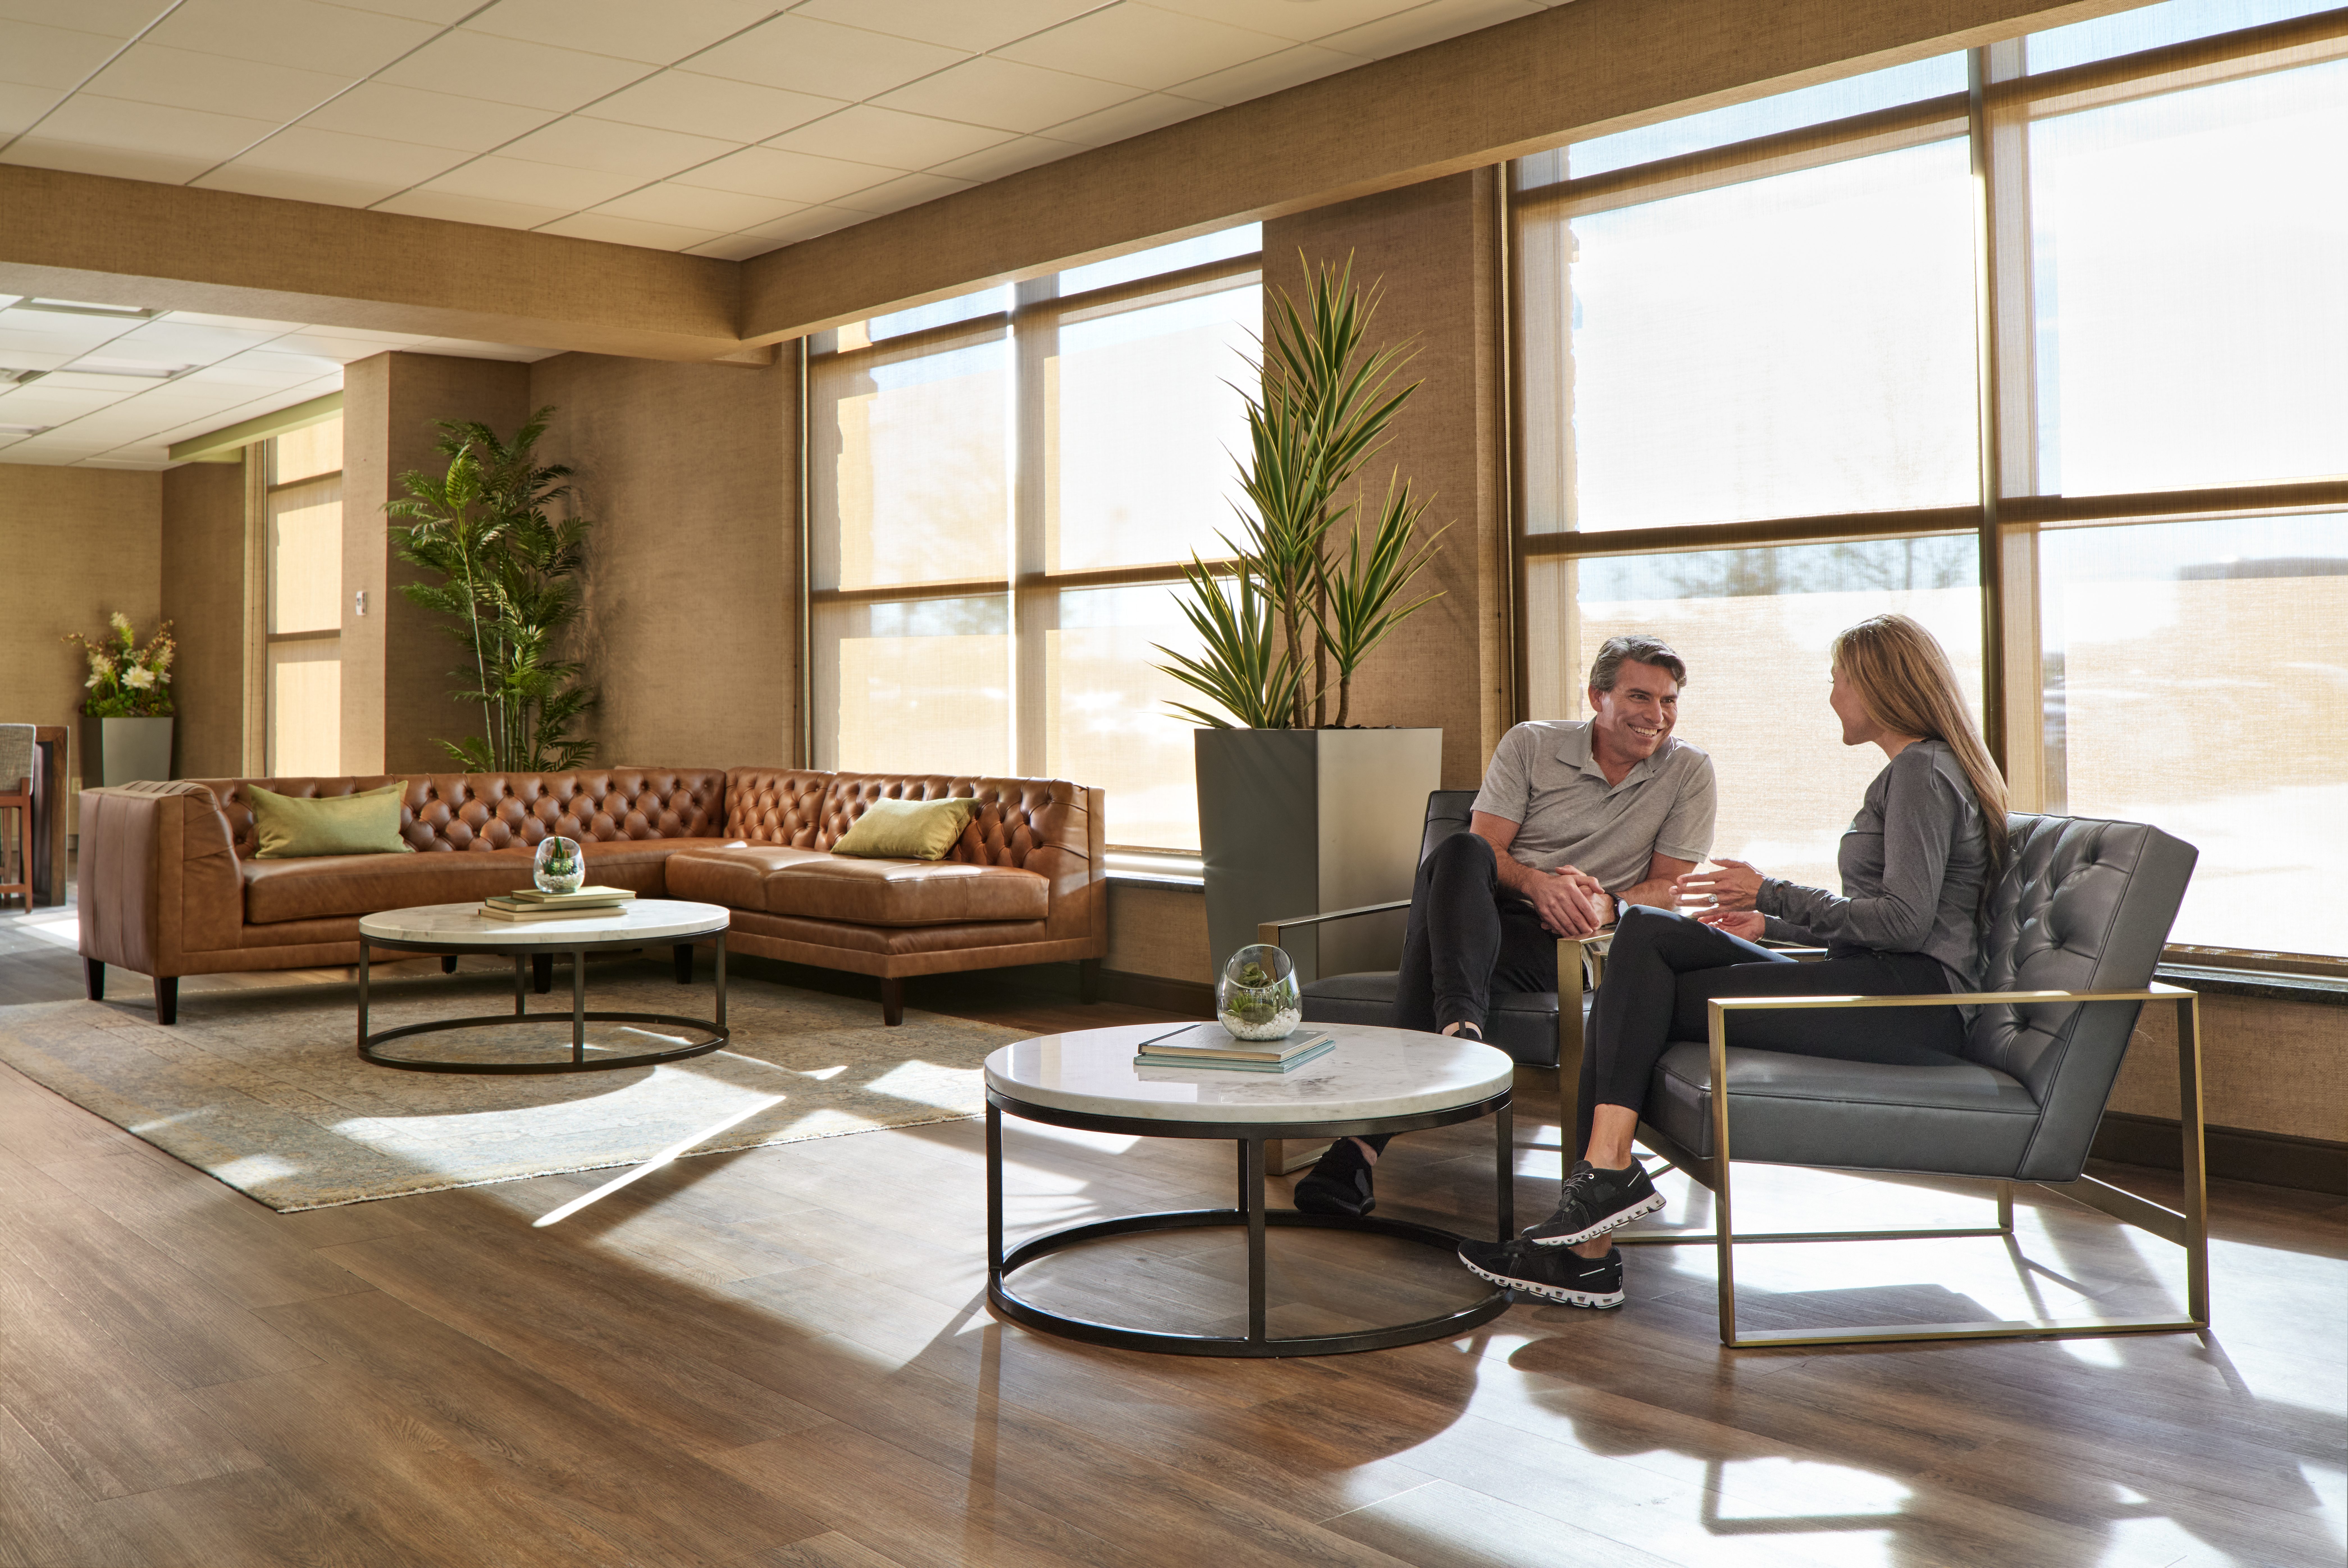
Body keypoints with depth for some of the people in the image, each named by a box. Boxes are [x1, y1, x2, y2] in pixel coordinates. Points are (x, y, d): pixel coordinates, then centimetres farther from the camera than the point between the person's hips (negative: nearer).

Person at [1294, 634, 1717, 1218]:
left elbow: (1669, 886, 7)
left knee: (1437, 955, -33)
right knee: (1457, 852, -35)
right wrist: (1536, 883, -21)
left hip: (1560, 943, -1)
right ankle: (1460, 1025, -53)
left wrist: (1606, 905, -15)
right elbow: (1484, 848, 1)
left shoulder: (1689, 771, 9)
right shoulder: (1530, 744, 8)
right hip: (1486, 911, 2)